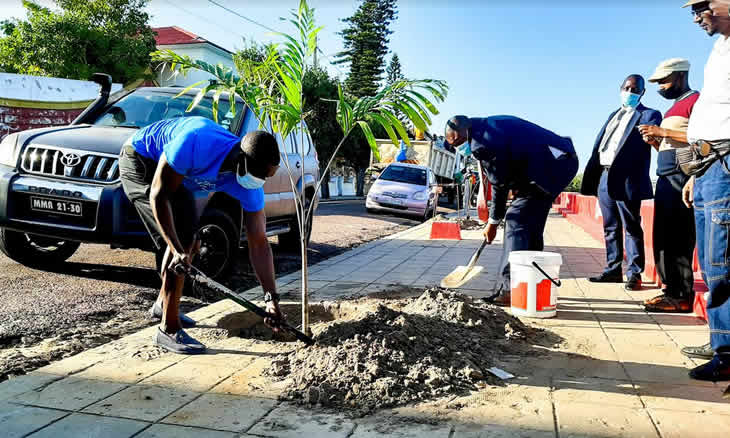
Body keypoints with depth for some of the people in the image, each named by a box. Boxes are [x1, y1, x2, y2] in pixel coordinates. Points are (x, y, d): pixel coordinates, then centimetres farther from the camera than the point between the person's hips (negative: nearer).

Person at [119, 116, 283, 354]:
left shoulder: (249, 186, -22)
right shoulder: (196, 143, -40)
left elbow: (259, 243, -18)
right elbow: (159, 196, -31)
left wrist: (271, 298, -22)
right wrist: (177, 250, -39)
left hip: (176, 169, 7)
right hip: (140, 158, -7)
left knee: (187, 237, 13)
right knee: (180, 240, -17)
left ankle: (163, 304, 36)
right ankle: (169, 330, -9)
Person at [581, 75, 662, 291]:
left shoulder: (649, 114, 6)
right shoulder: (613, 116, 23)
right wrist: (592, 178, 10)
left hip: (627, 179, -6)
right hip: (605, 176, 6)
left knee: (631, 228, -2)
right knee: (611, 228, 11)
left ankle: (634, 273, 4)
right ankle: (612, 269, 19)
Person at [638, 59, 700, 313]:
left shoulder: (695, 99, -3)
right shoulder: (674, 108, 26)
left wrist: (664, 132, -14)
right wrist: (655, 141, 9)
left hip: (681, 177, -10)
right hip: (665, 178, 10)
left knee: (677, 236, -11)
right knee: (663, 236, 7)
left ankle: (682, 296, -9)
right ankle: (671, 290, 12)